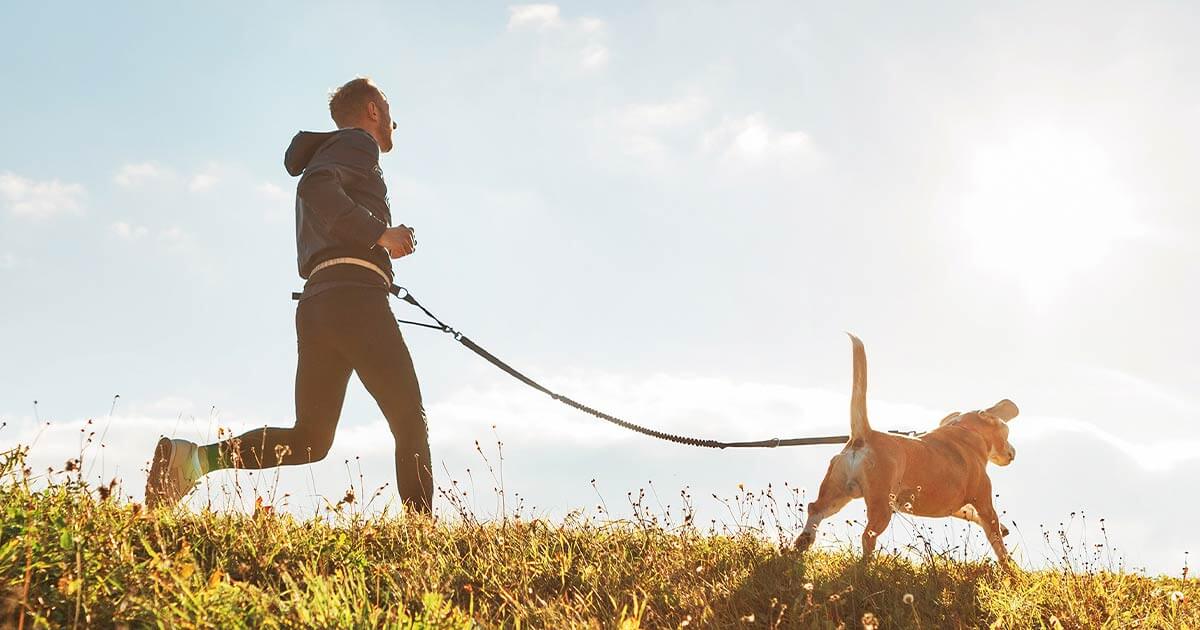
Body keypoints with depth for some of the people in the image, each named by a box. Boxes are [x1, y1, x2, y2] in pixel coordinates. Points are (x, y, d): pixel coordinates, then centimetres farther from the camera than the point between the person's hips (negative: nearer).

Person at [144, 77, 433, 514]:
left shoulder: (326, 154, 34)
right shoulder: (357, 143, 6)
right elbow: (316, 188, -16)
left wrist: (380, 246, 25)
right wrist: (379, 234, -15)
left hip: (315, 304, 8)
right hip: (355, 296, -8)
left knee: (309, 440, 2)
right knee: (410, 421, -6)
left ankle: (193, 457, -12)